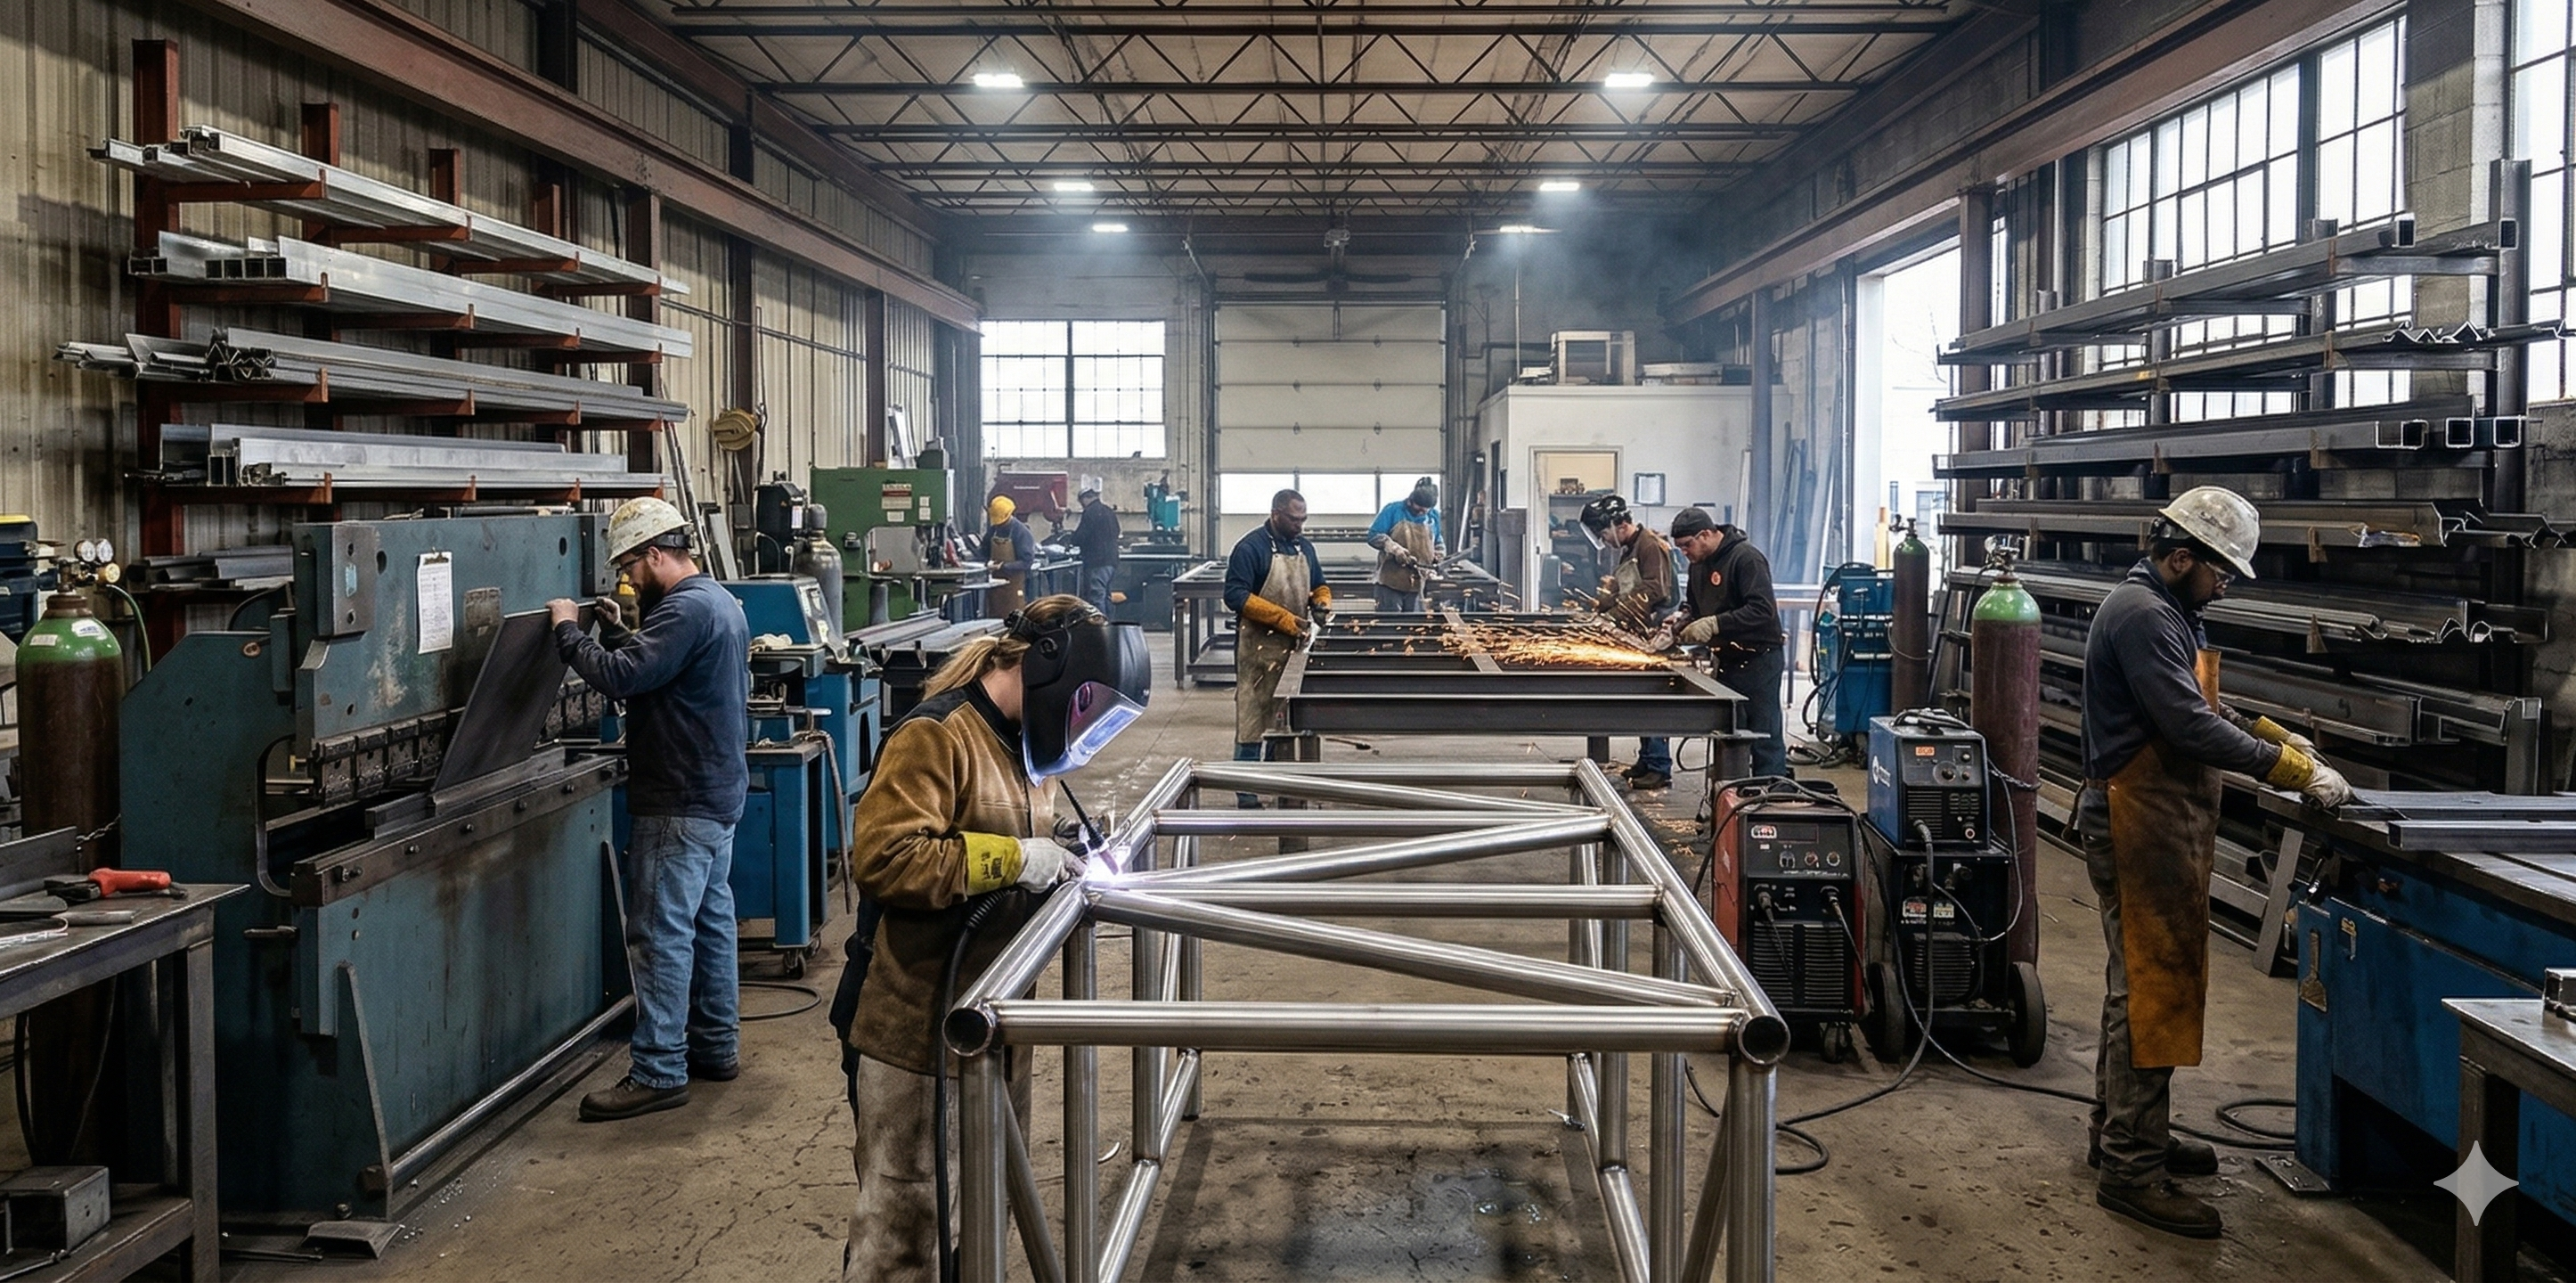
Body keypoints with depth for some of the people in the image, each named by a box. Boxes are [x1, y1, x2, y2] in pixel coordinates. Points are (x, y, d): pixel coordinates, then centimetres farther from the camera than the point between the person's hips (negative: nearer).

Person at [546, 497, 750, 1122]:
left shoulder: (685, 610, -19)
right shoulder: (720, 601, 14)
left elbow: (622, 677, -26)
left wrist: (569, 631, -12)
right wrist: (615, 632, 9)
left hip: (681, 804, -11)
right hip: (718, 791, 11)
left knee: (660, 932, -7)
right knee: (711, 918, 16)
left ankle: (658, 1073, -3)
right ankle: (716, 1046, 26)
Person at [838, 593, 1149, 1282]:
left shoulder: (1016, 737, 11)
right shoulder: (935, 735, -17)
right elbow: (882, 859, -26)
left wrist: (1057, 844, 3)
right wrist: (1010, 860, -22)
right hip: (920, 1032, -9)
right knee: (903, 1224, 0)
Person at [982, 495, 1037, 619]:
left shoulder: (1021, 531, -10)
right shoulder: (993, 529, 7)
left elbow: (1027, 561, -14)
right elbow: (986, 552, 20)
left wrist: (1003, 566, -20)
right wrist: (988, 562, -3)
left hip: (1014, 584, -5)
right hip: (995, 583, 5)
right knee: (993, 620, 6)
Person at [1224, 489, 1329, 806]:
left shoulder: (1303, 545, 13)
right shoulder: (1251, 548, -11)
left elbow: (1318, 584, 25)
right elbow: (1236, 595, -17)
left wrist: (1322, 601, 1)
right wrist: (1282, 617, -22)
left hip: (1293, 646, 7)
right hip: (1259, 648, -7)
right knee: (1252, 722, -4)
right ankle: (1246, 797, 2)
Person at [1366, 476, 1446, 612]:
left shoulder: (1434, 516, 9)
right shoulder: (1393, 510, -4)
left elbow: (1438, 543, 23)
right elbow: (1374, 535, -6)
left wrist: (1438, 557, 2)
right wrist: (1395, 549, -20)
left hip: (1418, 585, 4)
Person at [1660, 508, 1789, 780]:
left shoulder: (1746, 558, -17)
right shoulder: (1700, 564, 10)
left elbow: (1763, 610, -25)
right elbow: (1695, 606, 22)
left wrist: (1714, 624, -28)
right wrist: (1681, 622, 1)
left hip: (1759, 658, -8)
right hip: (1728, 660, 9)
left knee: (1764, 737, -6)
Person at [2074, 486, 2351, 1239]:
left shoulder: (2168, 612, 16)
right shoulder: (2141, 615, -17)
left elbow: (2200, 707, 22)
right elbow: (2189, 728, -23)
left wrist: (2272, 734, 8)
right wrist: (2293, 771, -19)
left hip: (2162, 823, 11)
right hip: (2143, 826, -11)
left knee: (2140, 981, 17)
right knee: (2154, 988, -9)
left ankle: (2121, 1129, 28)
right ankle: (2131, 1170, -4)